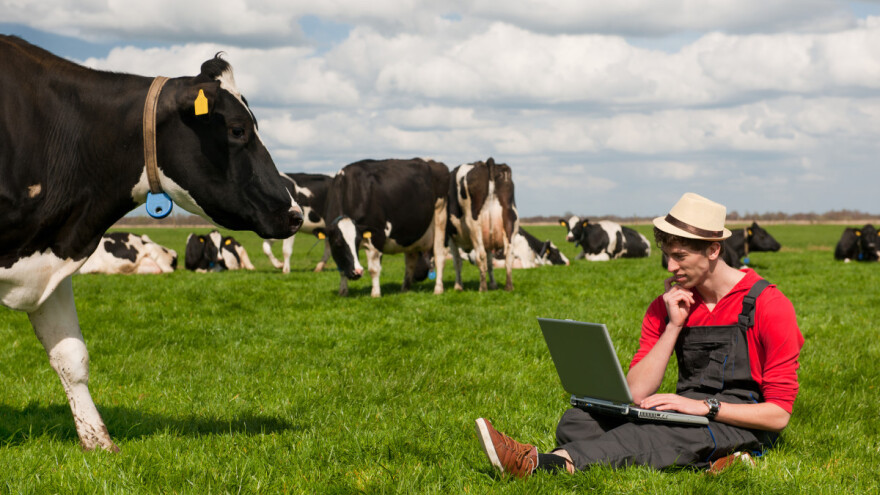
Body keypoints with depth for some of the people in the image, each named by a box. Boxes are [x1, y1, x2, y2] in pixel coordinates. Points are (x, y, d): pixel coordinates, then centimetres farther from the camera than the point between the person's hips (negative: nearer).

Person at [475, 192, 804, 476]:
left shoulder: (768, 305, -7)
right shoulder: (666, 307, 9)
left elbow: (779, 415, -9)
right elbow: (635, 393, -1)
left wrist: (705, 407, -19)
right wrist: (673, 327, -6)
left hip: (743, 428, -6)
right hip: (690, 418, 6)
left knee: (659, 433, -38)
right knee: (579, 419, -18)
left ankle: (538, 463, -55)